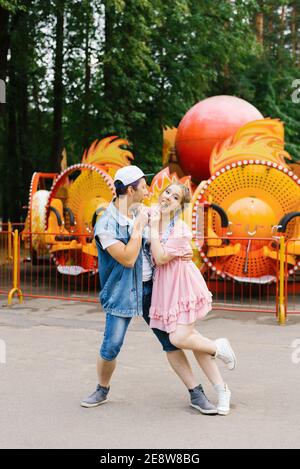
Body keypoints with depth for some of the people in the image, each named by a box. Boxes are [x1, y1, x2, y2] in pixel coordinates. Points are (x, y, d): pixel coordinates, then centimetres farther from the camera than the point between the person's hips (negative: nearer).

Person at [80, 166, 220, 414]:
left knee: (170, 340, 3)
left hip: (149, 288, 5)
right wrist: (139, 226, -19)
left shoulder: (139, 213, 6)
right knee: (110, 348, -4)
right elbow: (128, 259, -23)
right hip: (122, 292, -5)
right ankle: (102, 391, 23)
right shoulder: (106, 225, -16)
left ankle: (196, 394, 7)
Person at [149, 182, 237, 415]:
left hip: (183, 286, -7)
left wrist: (154, 227, -21)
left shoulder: (181, 230, -17)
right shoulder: (153, 215, 1)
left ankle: (219, 347, 15)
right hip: (166, 286, 7)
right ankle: (222, 389, 16)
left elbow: (161, 258, -23)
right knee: (190, 337, 7)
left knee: (178, 338, -14)